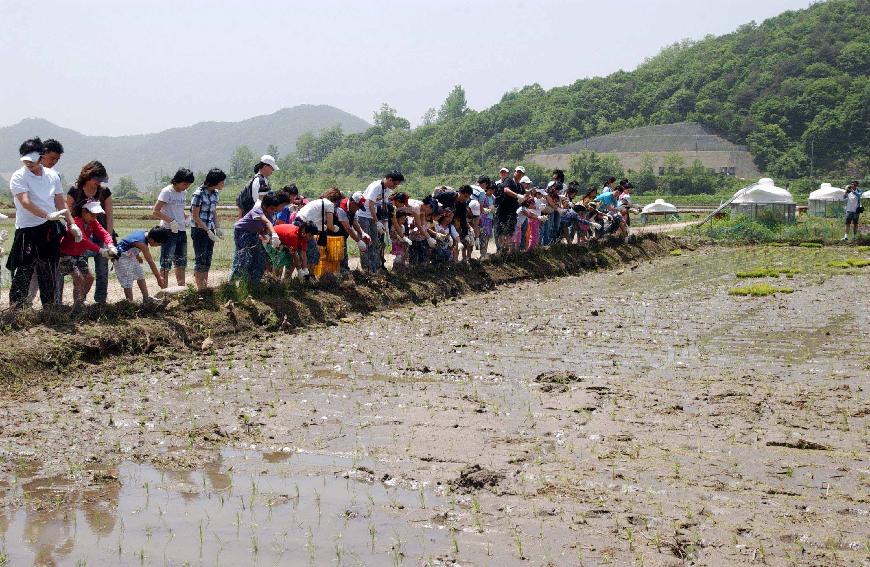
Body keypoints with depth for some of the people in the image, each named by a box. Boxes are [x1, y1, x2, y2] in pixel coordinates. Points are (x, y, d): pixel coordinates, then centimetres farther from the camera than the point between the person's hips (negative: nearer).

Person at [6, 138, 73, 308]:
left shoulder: (52, 175, 9)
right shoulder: (19, 177, -8)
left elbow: (60, 203, 16)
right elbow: (25, 203, -20)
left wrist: (72, 224, 11)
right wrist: (48, 215, -28)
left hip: (51, 230, 5)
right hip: (28, 231, -5)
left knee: (49, 272, 13)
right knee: (24, 272, -8)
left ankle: (49, 307, 23)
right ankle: (15, 308, -3)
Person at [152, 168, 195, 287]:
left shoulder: (183, 193, 11)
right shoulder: (167, 192, -10)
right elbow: (155, 212, -14)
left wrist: (186, 217, 4)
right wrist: (171, 221, -21)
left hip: (181, 230, 8)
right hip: (169, 231, -8)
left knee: (181, 262, 14)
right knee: (166, 263, -4)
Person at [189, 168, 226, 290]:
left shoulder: (215, 193, 5)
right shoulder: (198, 194, -17)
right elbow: (195, 217, -16)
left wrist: (218, 228, 1)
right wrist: (208, 231, -18)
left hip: (210, 230, 7)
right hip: (199, 231, -7)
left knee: (208, 260, 9)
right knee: (200, 259, -4)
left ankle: (205, 285, 14)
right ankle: (200, 289, 0)